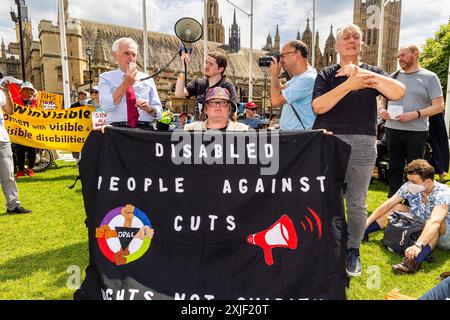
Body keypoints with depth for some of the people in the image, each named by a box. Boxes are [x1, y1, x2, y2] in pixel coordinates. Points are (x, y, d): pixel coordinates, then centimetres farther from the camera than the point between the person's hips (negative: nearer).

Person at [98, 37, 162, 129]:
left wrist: (148, 109, -6)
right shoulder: (106, 78, 12)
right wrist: (126, 83, -9)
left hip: (145, 129, 2)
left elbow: (158, 113, 16)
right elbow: (106, 107, -6)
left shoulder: (147, 79, 16)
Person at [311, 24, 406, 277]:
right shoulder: (327, 74, 10)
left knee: (357, 203, 6)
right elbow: (318, 106, -7)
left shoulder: (372, 72, 12)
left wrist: (361, 72, -14)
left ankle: (353, 250, 23)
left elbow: (399, 92, -7)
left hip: (363, 144, 1)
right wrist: (349, 85, -16)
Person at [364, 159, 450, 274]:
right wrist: (367, 222, -15)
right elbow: (387, 205, -9)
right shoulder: (409, 187, -13)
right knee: (397, 207, -8)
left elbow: (434, 222, -44)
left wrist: (418, 245, -56)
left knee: (435, 220, -36)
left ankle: (415, 260, -53)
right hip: (421, 229, 6)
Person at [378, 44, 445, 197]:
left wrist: (415, 114, -18)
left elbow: (439, 106, -3)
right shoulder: (394, 76, 13)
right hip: (392, 129, 4)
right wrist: (382, 109, -1)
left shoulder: (429, 77, 1)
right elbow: (383, 98, 22)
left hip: (417, 131, -3)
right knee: (394, 167, 11)